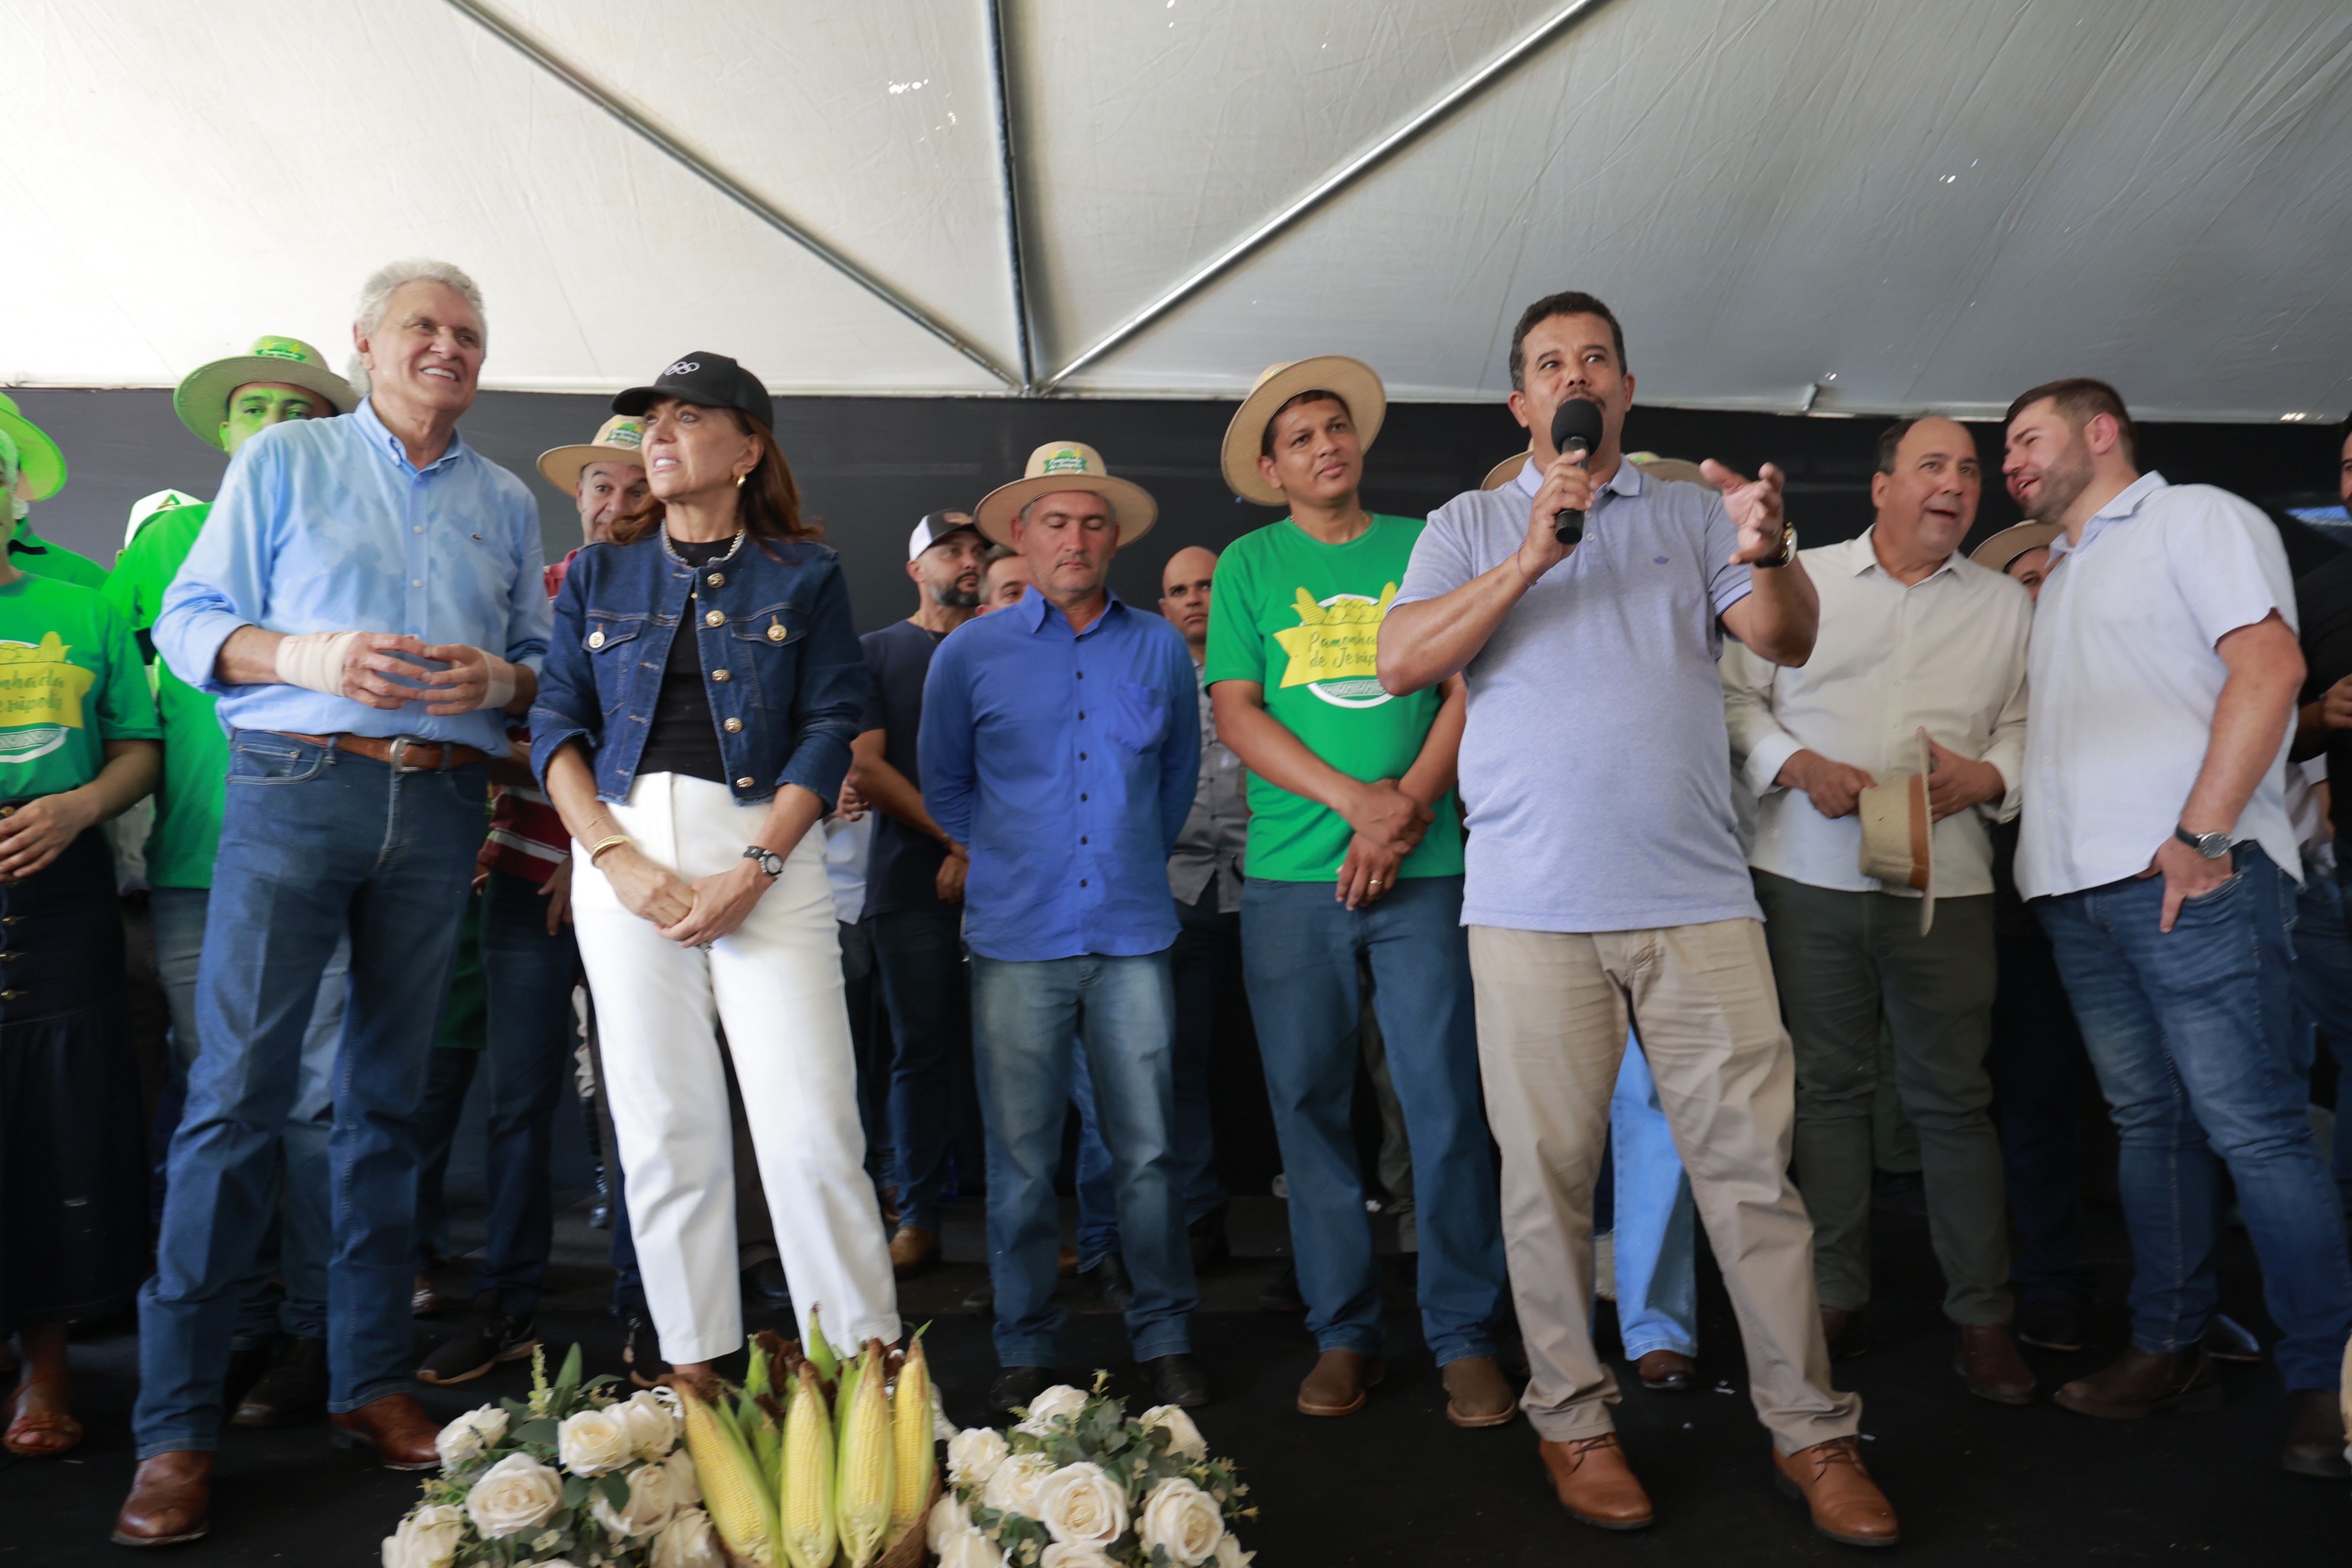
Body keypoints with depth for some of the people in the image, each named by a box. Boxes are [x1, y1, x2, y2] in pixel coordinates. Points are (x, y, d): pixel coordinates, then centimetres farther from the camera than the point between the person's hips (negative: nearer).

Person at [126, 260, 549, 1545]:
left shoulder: (505, 503, 18)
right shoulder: (283, 460, 9)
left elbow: (542, 662, 16)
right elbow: (187, 619, 4)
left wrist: (498, 680, -6)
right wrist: (305, 655, -14)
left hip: (441, 805, 3)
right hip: (297, 782, -3)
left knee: (388, 1099, 8)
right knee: (236, 1090, -7)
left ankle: (370, 1380, 17)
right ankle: (176, 1425, 2)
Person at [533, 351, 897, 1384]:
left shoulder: (805, 573, 8)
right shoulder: (600, 573, 15)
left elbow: (831, 726, 0)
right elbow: (557, 721, 8)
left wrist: (755, 870, -11)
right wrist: (617, 860, -7)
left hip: (766, 848, -2)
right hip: (626, 845, 3)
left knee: (812, 1125, -8)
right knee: (663, 1129, 2)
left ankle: (868, 1363, 2)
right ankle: (692, 1371, 12)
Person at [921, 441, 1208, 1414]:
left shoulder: (1160, 648, 9)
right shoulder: (968, 654, 6)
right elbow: (944, 788, 15)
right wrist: (1017, 861, 12)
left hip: (1132, 936, 1)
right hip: (1016, 940, 0)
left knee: (1148, 1152, 3)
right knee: (1021, 1159, 4)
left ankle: (1165, 1340, 18)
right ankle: (1026, 1351, 17)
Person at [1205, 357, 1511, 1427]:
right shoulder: (1248, 565, 10)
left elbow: (1469, 687, 4)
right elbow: (1235, 712, 1)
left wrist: (1411, 801, -11)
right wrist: (1355, 800, -10)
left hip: (1426, 868, 0)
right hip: (1291, 877, 1)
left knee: (1445, 1104, -2)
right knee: (1310, 1104, 5)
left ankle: (1464, 1337, 12)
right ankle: (1342, 1332, 18)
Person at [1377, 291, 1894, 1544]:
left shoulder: (1692, 513, 15)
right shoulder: (1470, 527, 12)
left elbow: (1788, 643, 1)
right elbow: (1399, 661, -3)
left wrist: (1771, 557, -21)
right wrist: (1531, 558, -13)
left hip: (1697, 898, 1)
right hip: (1533, 904, -1)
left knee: (1753, 1165, 2)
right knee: (1548, 1171, 4)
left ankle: (1809, 1429, 14)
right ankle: (1571, 1419, 18)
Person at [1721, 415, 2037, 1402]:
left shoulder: (2007, 604, 14)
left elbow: (2030, 728, 10)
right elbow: (1737, 698, 6)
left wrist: (1986, 777, -10)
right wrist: (1799, 766, -10)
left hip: (1946, 885, 1)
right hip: (1808, 876, 0)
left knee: (1954, 1097, 3)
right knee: (1824, 1088, 6)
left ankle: (1983, 1313, 15)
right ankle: (1833, 1294, 19)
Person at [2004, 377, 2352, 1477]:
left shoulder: (2194, 519, 3)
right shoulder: (2059, 575, 25)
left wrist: (2201, 835, -17)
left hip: (2185, 879, -7)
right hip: (2076, 889, 7)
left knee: (2252, 1128, -6)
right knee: (2149, 1123, 10)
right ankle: (2168, 1350, 17)